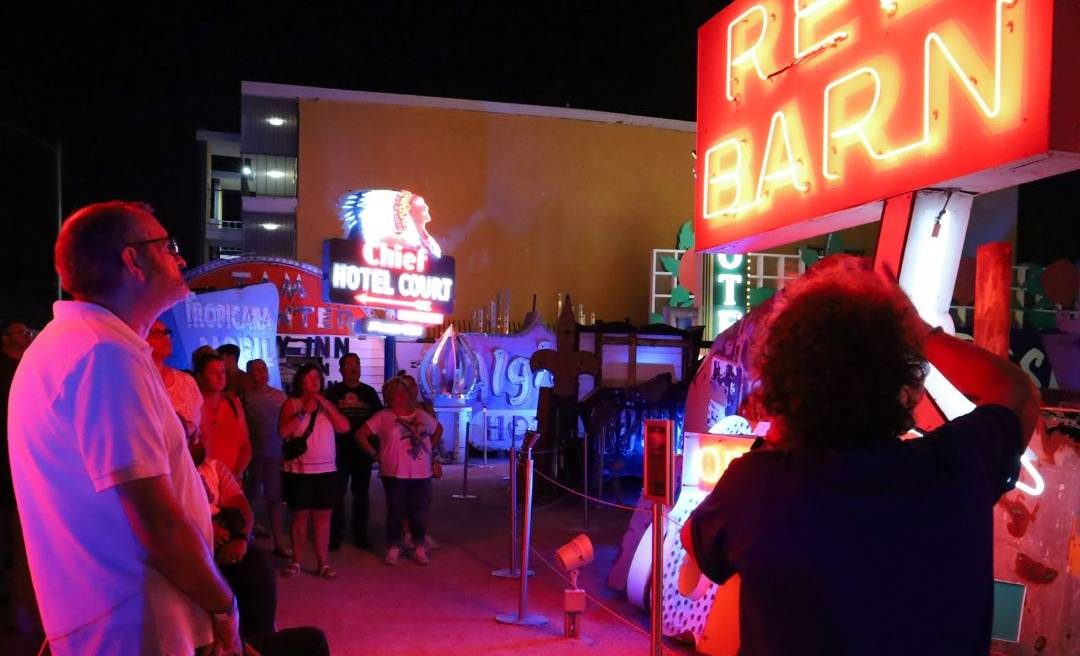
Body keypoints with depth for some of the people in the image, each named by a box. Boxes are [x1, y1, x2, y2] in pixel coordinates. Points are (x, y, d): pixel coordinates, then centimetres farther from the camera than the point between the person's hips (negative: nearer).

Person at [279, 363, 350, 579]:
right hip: (298, 470, -3)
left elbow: (344, 427, -3)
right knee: (300, 516, 2)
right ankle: (296, 562, 11)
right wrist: (304, 411, -16)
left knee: (323, 516, 3)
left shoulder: (326, 405, 11)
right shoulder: (292, 404, 1)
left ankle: (323, 563, 6)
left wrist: (325, 404, -8)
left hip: (326, 470, 3)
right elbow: (284, 432, -12)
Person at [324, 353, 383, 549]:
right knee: (337, 493, 2)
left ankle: (360, 534, 19)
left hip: (363, 450, 3)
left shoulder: (369, 392, 7)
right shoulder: (333, 391, 0)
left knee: (361, 493, 10)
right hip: (339, 450, -2)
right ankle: (335, 535, 10)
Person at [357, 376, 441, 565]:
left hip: (422, 474, 3)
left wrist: (430, 449, 12)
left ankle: (419, 549, 20)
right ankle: (393, 549, 17)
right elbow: (361, 435, -2)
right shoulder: (383, 417, -3)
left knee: (419, 513, 8)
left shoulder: (423, 416, 8)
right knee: (396, 513, 4)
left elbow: (437, 431, 24)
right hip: (395, 474, -3)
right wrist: (375, 454, -4)